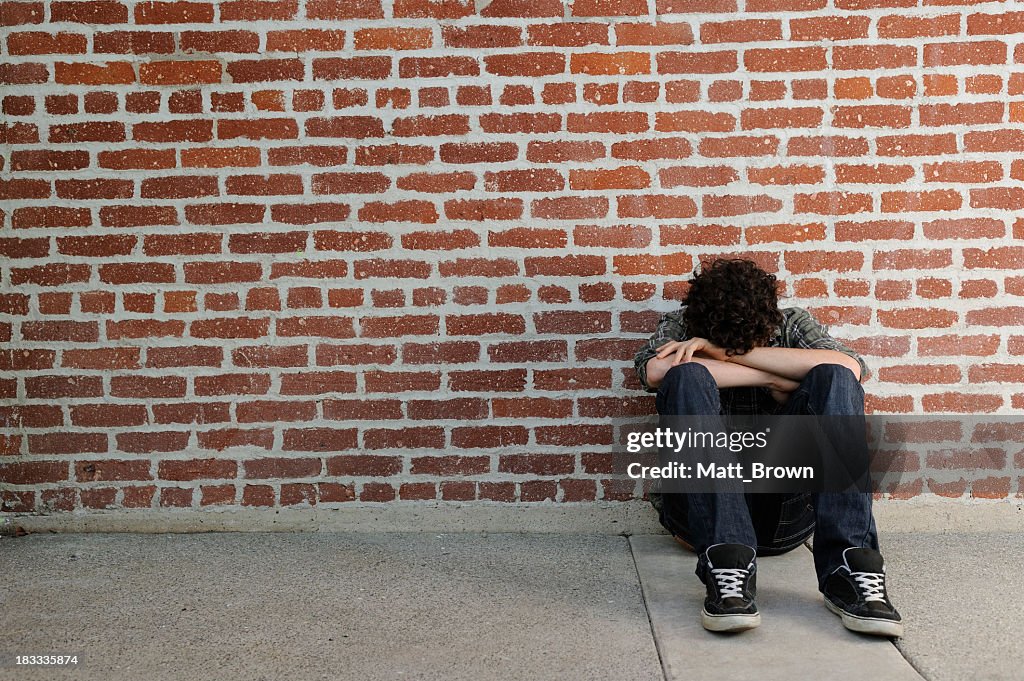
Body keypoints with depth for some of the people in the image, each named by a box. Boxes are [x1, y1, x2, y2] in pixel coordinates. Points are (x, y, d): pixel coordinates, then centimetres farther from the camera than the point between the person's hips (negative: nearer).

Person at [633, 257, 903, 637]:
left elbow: (851, 366, -11)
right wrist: (774, 380, -12)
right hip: (703, 502, -1)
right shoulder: (679, 326, 9)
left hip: (785, 509, 1)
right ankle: (727, 565, -37)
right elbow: (654, 371, -16)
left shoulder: (792, 325, 12)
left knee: (834, 378, -18)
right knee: (687, 376, -23)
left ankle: (847, 567, -32)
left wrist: (730, 351, -13)